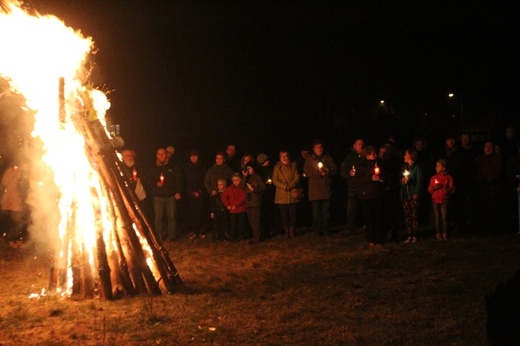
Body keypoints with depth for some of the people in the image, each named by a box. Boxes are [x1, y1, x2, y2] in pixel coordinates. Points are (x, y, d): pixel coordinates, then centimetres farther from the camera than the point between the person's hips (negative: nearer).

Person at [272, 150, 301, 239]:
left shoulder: (293, 166, 12)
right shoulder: (277, 168, 7)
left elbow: (297, 178, 2)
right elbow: (275, 180, -1)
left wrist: (290, 185, -15)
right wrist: (284, 186, -15)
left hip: (293, 195, 1)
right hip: (282, 195, -1)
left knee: (293, 214, -3)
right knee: (284, 215, -1)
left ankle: (292, 232, 6)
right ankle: (286, 232, 6)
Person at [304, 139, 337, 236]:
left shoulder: (328, 158, 13)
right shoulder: (309, 159, 8)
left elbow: (334, 170, 7)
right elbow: (307, 172, -3)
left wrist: (326, 172, -11)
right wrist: (319, 173, -12)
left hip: (326, 188, 2)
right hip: (314, 189, -2)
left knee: (326, 210, 2)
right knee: (316, 211, -3)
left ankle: (326, 229, 9)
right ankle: (317, 230, 3)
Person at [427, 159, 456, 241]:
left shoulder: (448, 177, 1)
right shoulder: (433, 178, 11)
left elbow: (452, 189, -2)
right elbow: (429, 190, 12)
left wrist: (443, 187, -14)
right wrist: (434, 187, -9)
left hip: (444, 200, -3)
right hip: (435, 200, 3)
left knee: (444, 217, -4)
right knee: (437, 217, 2)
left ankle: (445, 233, 3)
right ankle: (438, 233, 6)